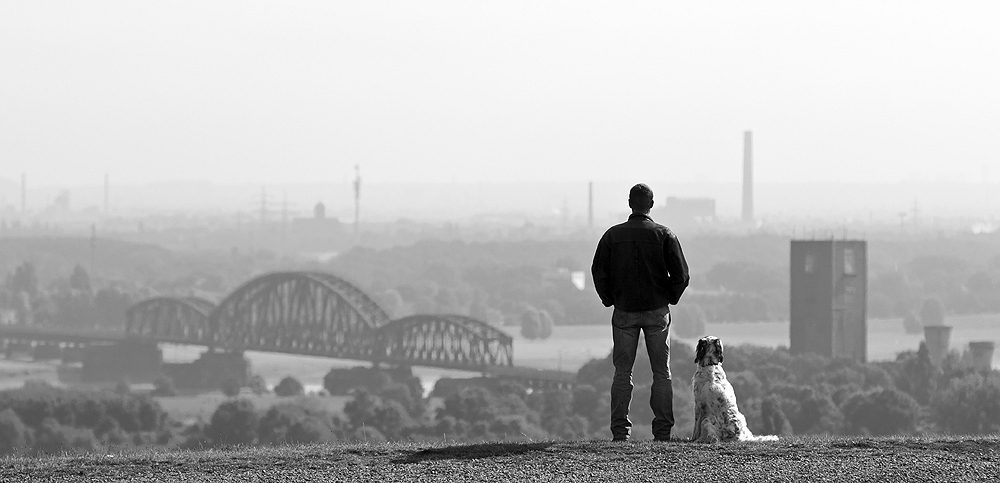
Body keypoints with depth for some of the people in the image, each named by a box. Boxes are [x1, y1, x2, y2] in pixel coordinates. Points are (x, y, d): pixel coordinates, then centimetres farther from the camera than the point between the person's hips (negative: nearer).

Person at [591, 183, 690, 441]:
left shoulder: (613, 235, -2)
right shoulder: (664, 235, -5)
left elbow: (598, 272, -4)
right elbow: (681, 273, -8)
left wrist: (610, 300, 9)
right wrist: (670, 298, 8)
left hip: (624, 312, 1)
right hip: (657, 311, -1)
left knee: (622, 372, 6)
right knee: (661, 372, 7)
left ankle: (620, 430, 0)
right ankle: (663, 430, 3)